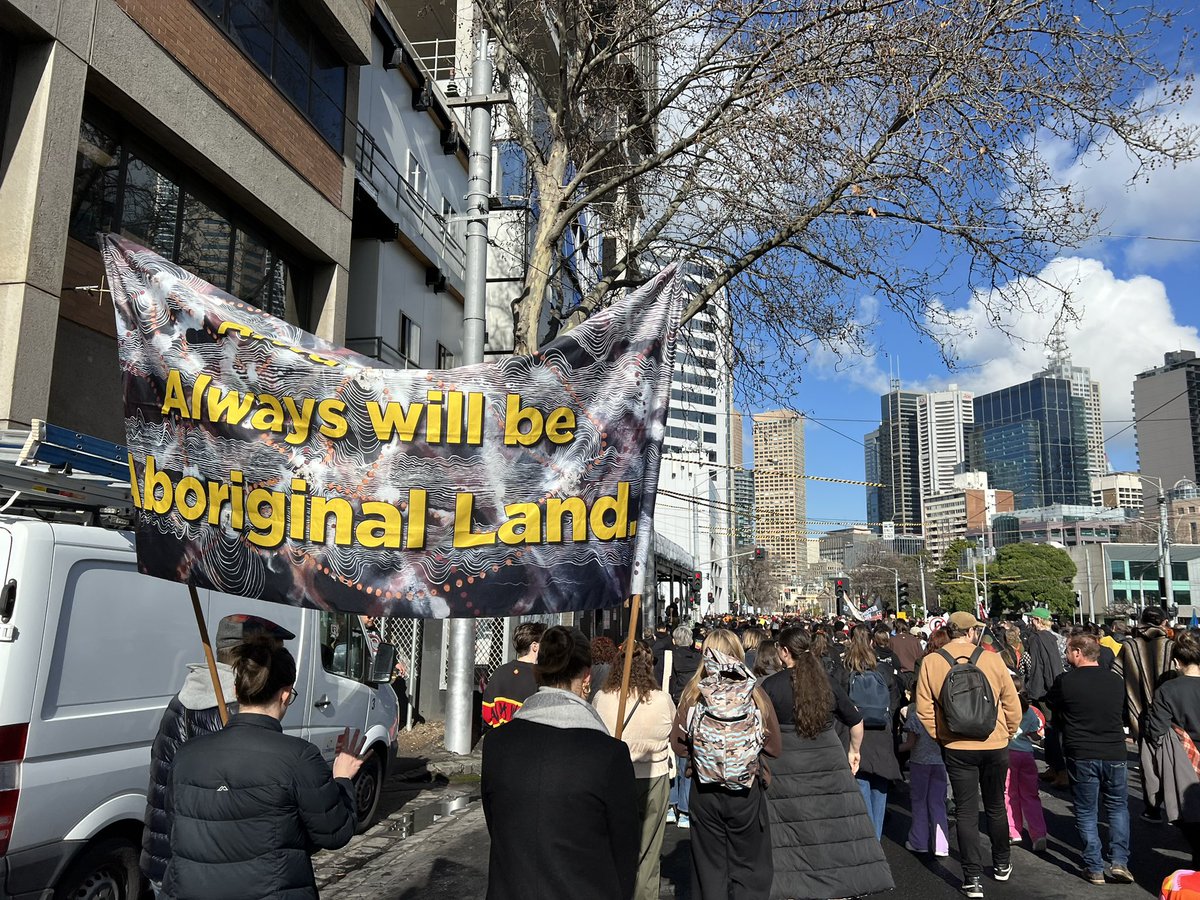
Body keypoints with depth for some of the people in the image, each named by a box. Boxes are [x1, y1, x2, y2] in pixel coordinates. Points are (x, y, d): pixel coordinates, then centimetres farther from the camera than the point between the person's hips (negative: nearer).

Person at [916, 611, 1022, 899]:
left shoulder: (930, 662, -7)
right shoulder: (992, 659, -8)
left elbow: (924, 708, -6)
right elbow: (1012, 704, -2)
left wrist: (940, 737, 7)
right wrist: (1007, 734, 14)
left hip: (957, 748, -1)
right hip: (995, 745, 1)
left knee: (966, 812, 8)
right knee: (996, 807, 20)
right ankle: (1002, 865, 36)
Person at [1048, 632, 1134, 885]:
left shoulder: (1065, 681, -10)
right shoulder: (1116, 680, 0)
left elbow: (1054, 710, 4)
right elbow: (1117, 711, 15)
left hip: (1081, 756, -2)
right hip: (1115, 753, 3)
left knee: (1086, 813, 10)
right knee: (1118, 807, 20)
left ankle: (1095, 868, 12)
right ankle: (1120, 862, 11)